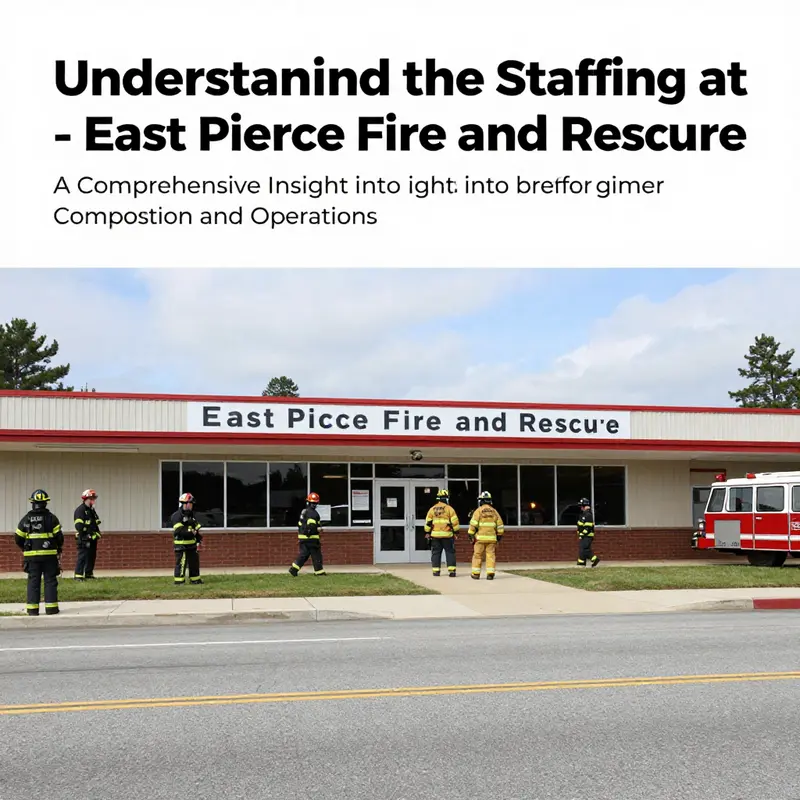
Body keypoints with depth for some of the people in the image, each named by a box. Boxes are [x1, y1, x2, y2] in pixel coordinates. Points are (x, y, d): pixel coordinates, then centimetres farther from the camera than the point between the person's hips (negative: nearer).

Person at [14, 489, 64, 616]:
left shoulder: (26, 519, 4)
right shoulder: (51, 517, -4)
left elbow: (18, 538, 5)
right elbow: (59, 536, -7)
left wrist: (25, 549, 22)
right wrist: (58, 548, 12)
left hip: (32, 555, 2)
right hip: (49, 555, -2)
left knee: (33, 581, 7)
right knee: (50, 581, 4)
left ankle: (32, 609, 5)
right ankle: (51, 607, 3)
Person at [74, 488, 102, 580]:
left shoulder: (92, 510, 19)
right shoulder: (80, 510, -11)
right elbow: (79, 525, -18)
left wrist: (97, 533, 18)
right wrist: (83, 537, -22)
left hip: (92, 538, 9)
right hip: (84, 538, -9)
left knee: (92, 556, 11)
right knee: (82, 557, -10)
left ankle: (89, 574, 19)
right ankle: (78, 575, -8)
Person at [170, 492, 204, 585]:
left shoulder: (192, 515, 17)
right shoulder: (177, 516, -11)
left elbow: (196, 527, 24)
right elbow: (179, 530, -22)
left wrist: (198, 534, 8)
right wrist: (192, 532, -24)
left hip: (192, 544, 9)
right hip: (181, 545, -9)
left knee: (194, 562, 14)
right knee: (181, 563, -8)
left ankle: (195, 579, 24)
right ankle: (179, 581, -2)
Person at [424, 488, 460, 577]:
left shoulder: (432, 509, 6)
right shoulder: (449, 509, -4)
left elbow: (428, 523, 8)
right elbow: (454, 522, -6)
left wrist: (427, 533, 15)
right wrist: (456, 532, 2)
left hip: (435, 535, 3)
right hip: (447, 535, -3)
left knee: (436, 553, 9)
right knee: (450, 552, 3)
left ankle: (436, 571, 9)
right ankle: (451, 570, -4)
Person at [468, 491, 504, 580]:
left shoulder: (478, 510, -3)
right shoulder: (494, 511, 9)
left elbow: (473, 524, -8)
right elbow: (500, 525, 10)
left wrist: (471, 534, -3)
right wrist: (499, 535, 18)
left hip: (480, 537, -3)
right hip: (492, 538, 3)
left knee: (477, 555, 5)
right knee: (491, 555, 4)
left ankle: (476, 574, 7)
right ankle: (490, 574, -2)